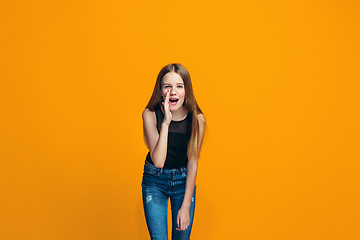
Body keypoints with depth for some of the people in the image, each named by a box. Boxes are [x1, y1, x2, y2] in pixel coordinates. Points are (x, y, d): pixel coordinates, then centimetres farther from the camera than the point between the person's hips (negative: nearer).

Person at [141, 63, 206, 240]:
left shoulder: (197, 119, -17)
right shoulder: (150, 114, -19)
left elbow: (192, 164, -11)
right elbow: (158, 161, -27)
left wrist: (185, 207, -9)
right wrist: (166, 122, -36)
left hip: (184, 181, 1)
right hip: (155, 181, -1)